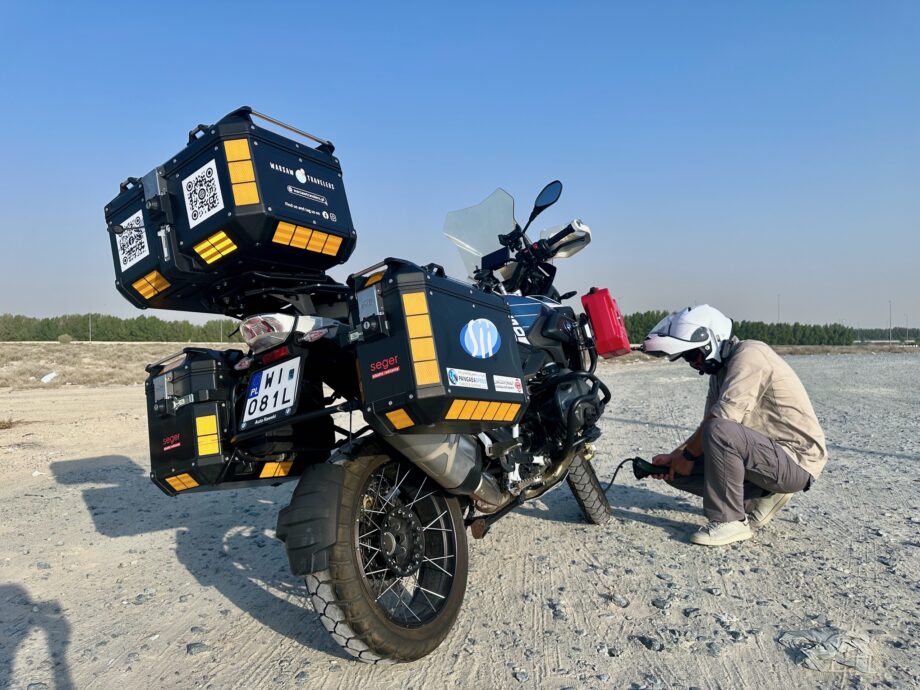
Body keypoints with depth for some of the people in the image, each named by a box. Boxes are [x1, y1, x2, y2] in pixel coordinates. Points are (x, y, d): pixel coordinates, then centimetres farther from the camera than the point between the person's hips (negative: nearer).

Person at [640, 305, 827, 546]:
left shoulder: (749, 354, -18)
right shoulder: (720, 369, 10)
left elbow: (720, 420, -27)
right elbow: (707, 426, 10)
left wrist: (687, 455, -14)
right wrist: (674, 456, -4)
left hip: (797, 461, -9)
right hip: (771, 454, 9)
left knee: (720, 431, -34)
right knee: (677, 470, 2)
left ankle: (729, 521, -19)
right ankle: (762, 497, 6)